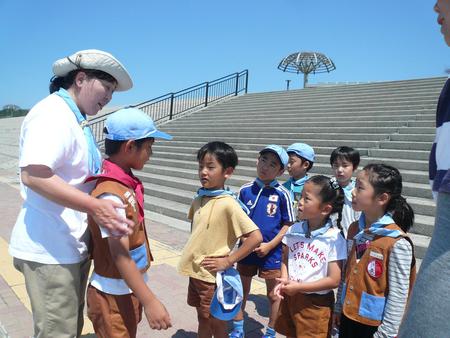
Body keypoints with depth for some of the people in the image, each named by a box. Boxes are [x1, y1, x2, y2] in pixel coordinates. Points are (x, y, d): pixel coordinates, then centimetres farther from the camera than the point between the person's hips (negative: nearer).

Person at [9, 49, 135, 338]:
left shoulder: (76, 119, 14)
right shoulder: (53, 113, -16)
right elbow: (33, 175, -29)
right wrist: (95, 207, -32)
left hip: (72, 245, 10)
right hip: (50, 250, -10)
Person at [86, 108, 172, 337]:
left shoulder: (125, 184, 1)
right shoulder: (111, 194, -27)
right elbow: (120, 255, -27)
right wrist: (150, 301, -25)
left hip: (129, 290, 8)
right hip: (114, 295, -8)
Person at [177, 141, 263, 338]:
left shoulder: (228, 204, -22)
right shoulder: (198, 199, 0)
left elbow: (256, 237, -26)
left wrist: (228, 261, -19)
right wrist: (193, 251, 6)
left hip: (212, 276, -6)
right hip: (195, 272, 6)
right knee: (202, 320, 22)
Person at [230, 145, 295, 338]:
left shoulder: (282, 194, -12)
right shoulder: (245, 190, -5)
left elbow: (288, 225, -8)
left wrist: (269, 245, -14)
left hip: (271, 251, -2)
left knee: (273, 294, 14)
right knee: (242, 290, 17)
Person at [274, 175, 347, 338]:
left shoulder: (334, 239, -19)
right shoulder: (294, 230, -4)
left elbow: (334, 280, -17)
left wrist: (299, 287, -19)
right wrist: (284, 280, -13)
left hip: (316, 303, -5)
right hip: (289, 297, 5)